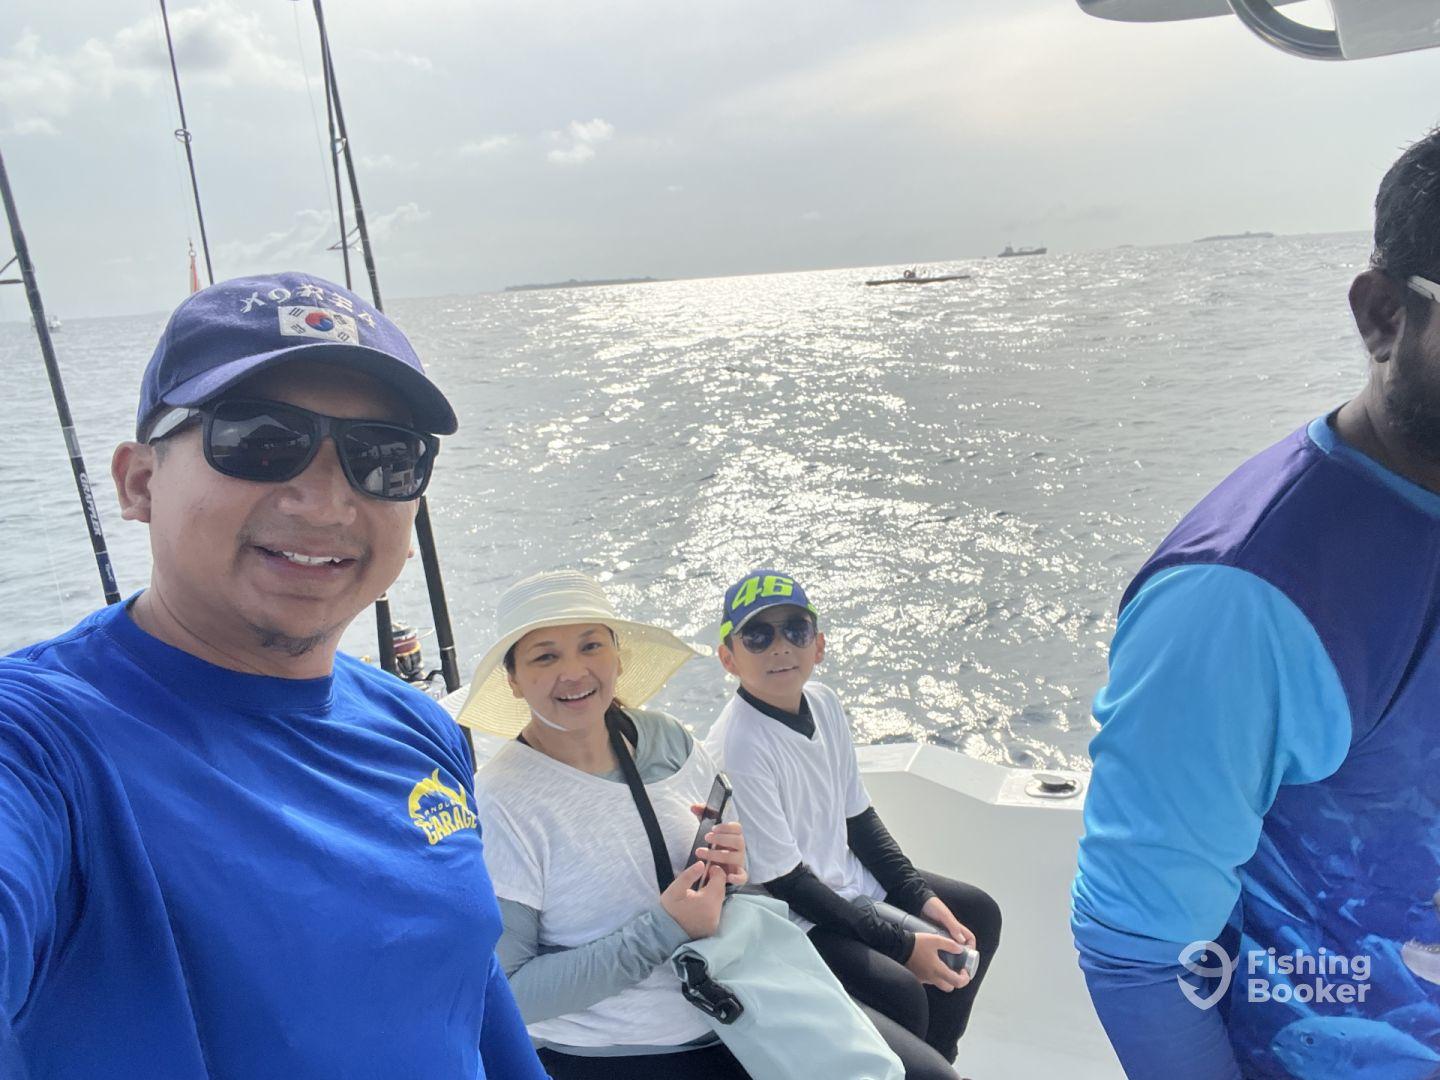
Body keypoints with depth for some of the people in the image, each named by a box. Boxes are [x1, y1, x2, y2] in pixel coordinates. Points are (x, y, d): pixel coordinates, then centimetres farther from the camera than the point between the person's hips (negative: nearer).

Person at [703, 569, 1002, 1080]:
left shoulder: (824, 702, -4)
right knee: (902, 993, -24)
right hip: (793, 918, -9)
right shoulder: (736, 750, -27)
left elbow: (858, 816, 7)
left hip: (849, 881, 9)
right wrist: (902, 946, -19)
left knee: (978, 915, 14)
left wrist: (920, 896, -1)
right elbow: (784, 882, -22)